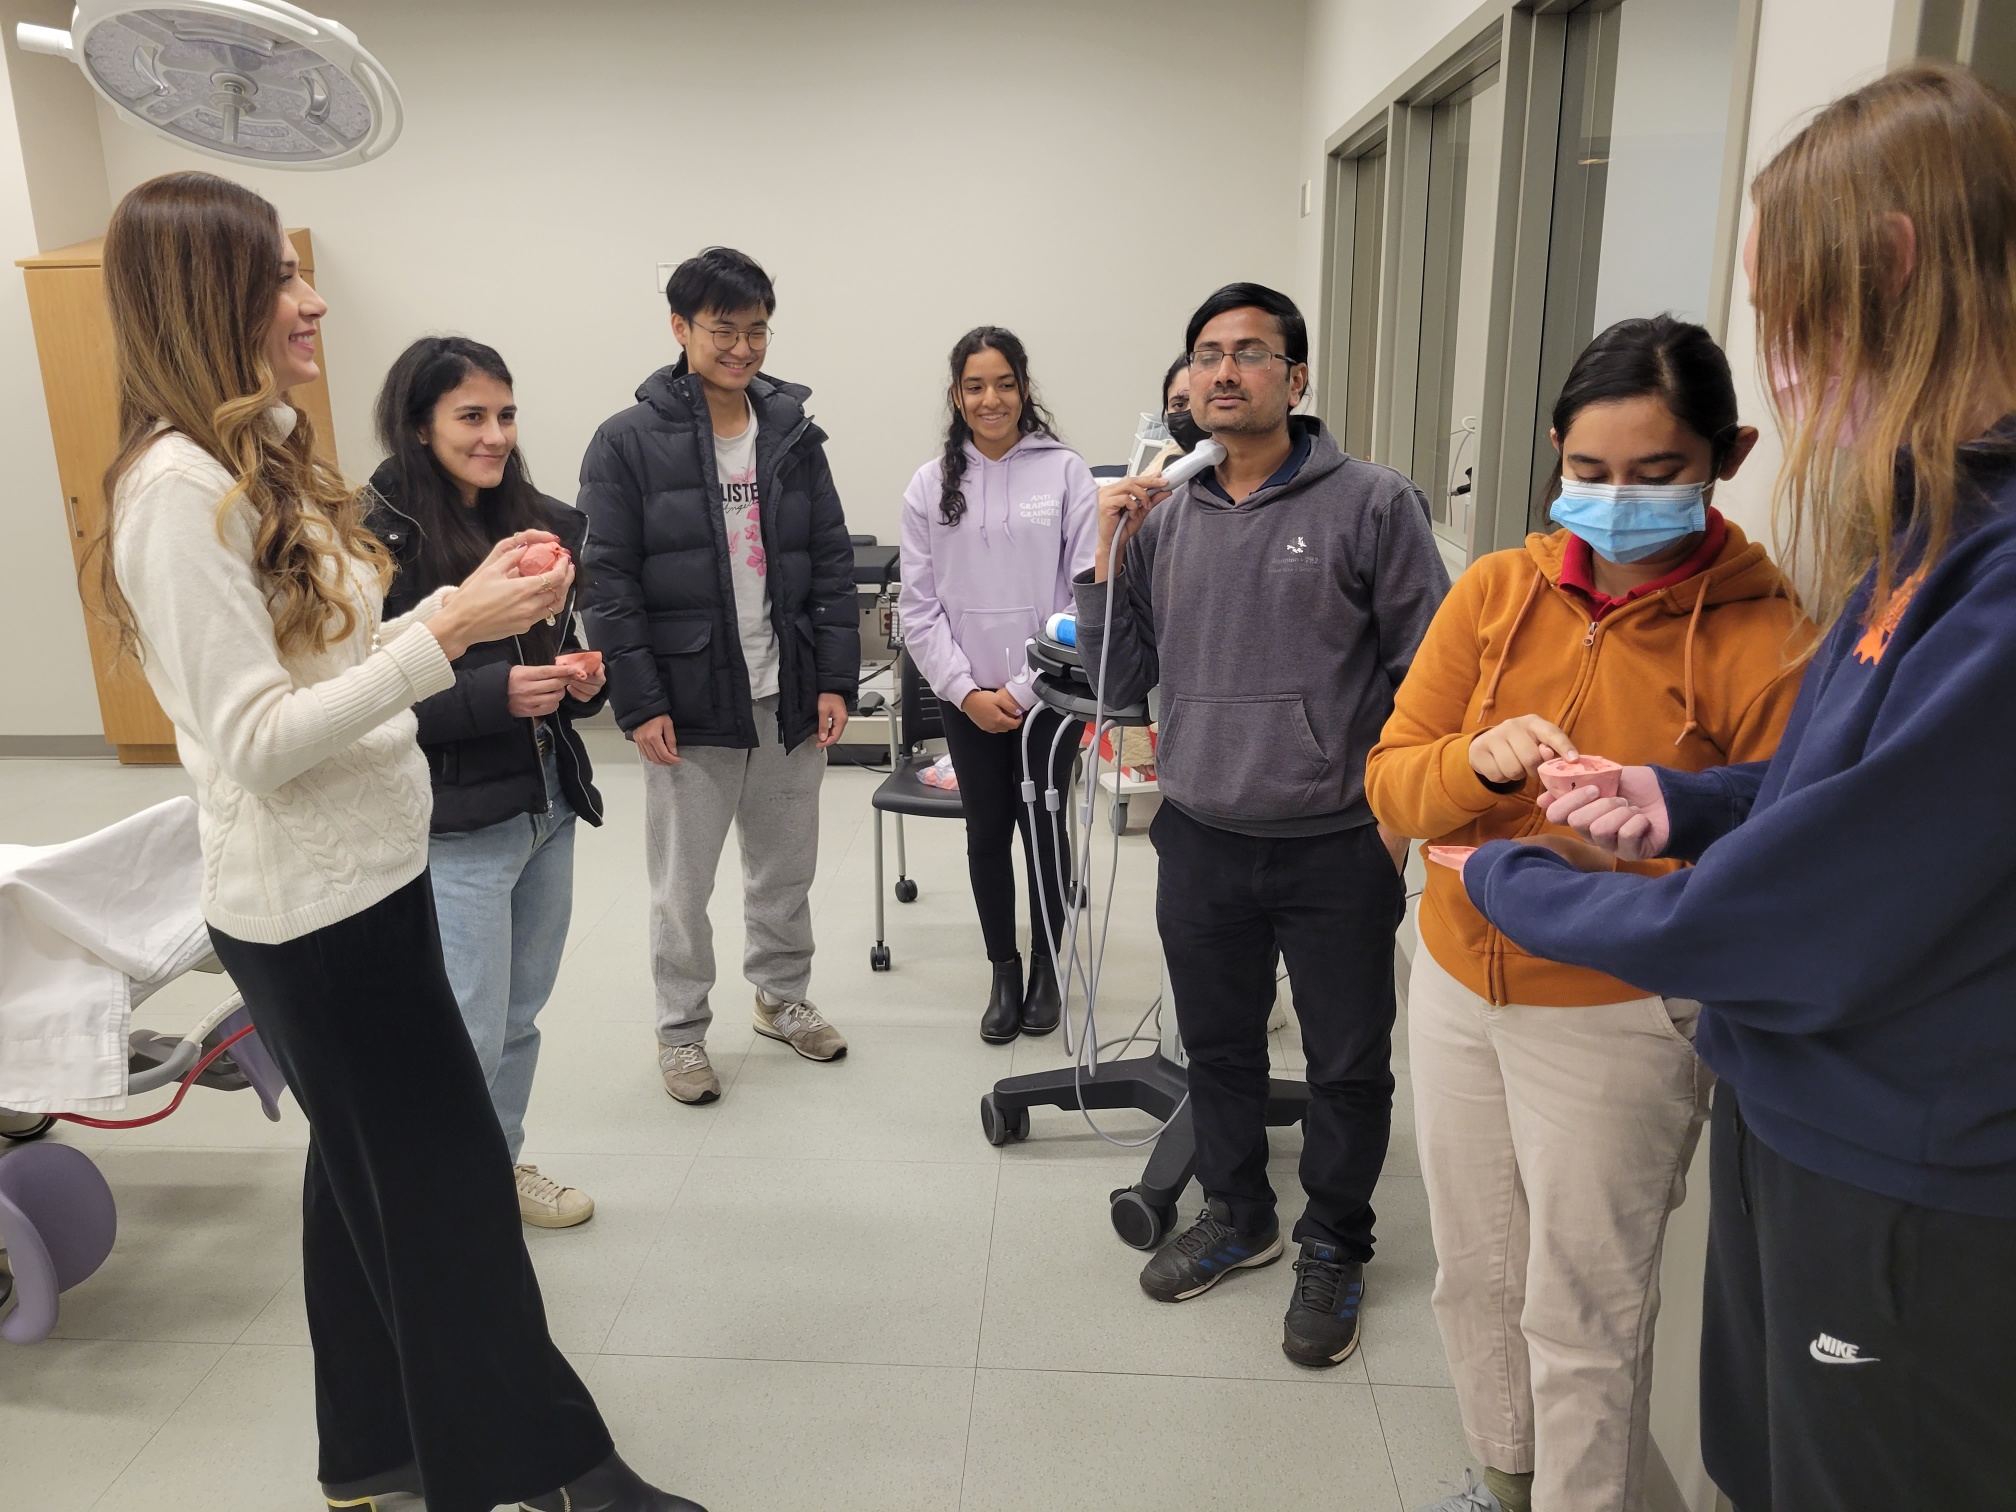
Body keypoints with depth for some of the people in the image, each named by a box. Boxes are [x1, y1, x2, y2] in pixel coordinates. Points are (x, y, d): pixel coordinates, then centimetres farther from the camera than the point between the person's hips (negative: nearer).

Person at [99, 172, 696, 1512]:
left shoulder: (263, 458, 10)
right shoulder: (180, 485, -19)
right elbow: (255, 741, -22)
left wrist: (472, 602, 1)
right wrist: (446, 635, -24)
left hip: (361, 875, 9)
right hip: (314, 901, -9)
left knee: (368, 1170, 19)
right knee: (450, 1179, 2)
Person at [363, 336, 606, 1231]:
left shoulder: (536, 524, 6)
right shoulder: (380, 540, -13)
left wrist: (582, 682, -2)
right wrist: (494, 694, -24)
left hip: (548, 809, 7)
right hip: (454, 828, -6)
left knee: (521, 1016, 19)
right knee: (470, 1036, 2)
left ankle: (501, 1165, 38)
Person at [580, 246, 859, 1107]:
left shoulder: (794, 435, 6)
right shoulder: (628, 442, -6)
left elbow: (832, 561, 7)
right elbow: (608, 581, -8)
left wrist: (835, 678, 0)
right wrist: (638, 703, -13)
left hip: (790, 702, 4)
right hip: (689, 706, -3)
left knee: (787, 870, 17)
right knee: (682, 886, 8)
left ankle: (782, 996, 38)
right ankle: (681, 1030, 27)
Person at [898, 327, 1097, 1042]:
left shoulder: (1065, 472, -4)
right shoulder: (930, 485, 2)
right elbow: (920, 607, 2)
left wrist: (1025, 687, -12)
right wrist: (965, 690, -8)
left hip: (1049, 695, -2)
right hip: (967, 701, 2)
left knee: (1043, 830, 8)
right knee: (986, 835, 10)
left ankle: (1046, 970, 27)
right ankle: (1004, 974, 27)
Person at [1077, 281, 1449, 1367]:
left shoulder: (1372, 505, -8)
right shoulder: (1161, 521, 5)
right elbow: (1118, 682, 7)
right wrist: (1106, 561, -5)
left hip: (1337, 849, -3)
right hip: (1200, 843, 4)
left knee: (1348, 1066, 11)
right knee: (1218, 1047, 20)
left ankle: (1333, 1249, 35)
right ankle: (1237, 1216, 43)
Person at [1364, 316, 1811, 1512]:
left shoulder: (1763, 638, -12)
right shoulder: (1497, 591, -1)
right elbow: (1390, 780, -3)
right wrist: (1478, 761, -24)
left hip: (1617, 1017, -4)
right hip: (1458, 986, 5)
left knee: (1584, 1316, 8)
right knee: (1475, 1276, 20)